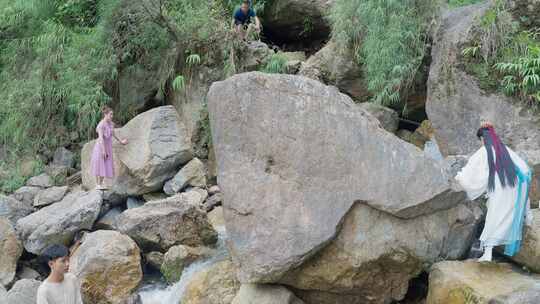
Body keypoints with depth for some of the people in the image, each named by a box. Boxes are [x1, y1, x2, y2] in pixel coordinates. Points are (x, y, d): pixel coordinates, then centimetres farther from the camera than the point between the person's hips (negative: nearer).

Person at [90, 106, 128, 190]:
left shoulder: (111, 124, 6)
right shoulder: (101, 125, -18)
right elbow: (101, 138, -24)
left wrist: (120, 141, 34)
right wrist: (103, 150, -28)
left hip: (108, 147, 7)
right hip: (100, 146, -7)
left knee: (106, 165, 6)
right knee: (99, 165, -5)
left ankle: (101, 184, 12)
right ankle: (97, 184, 1)